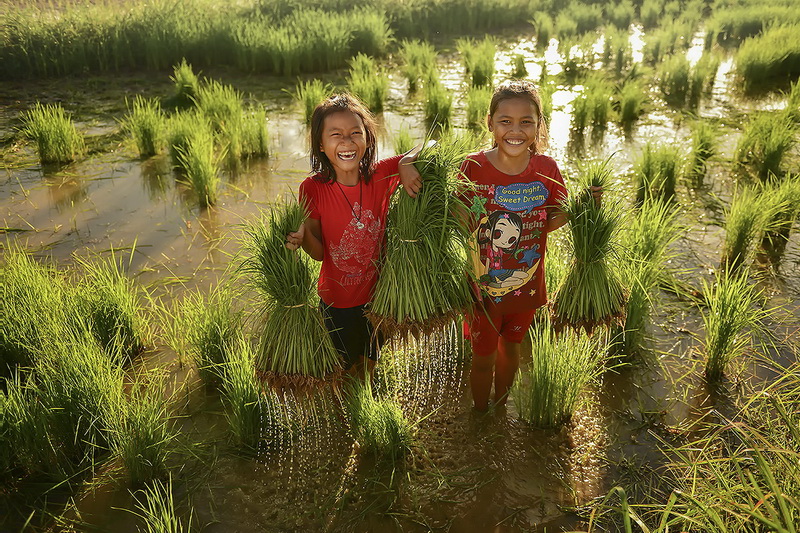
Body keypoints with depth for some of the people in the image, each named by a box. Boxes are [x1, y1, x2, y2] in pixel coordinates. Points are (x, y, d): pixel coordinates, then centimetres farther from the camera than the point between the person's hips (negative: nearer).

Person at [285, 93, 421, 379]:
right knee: (347, 368, 23)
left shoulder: (381, 175, -17)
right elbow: (320, 252, -11)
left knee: (372, 364, 27)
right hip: (337, 302, -1)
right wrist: (302, 236, -33)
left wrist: (406, 163, -29)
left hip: (378, 294, 2)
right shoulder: (313, 188, -19)